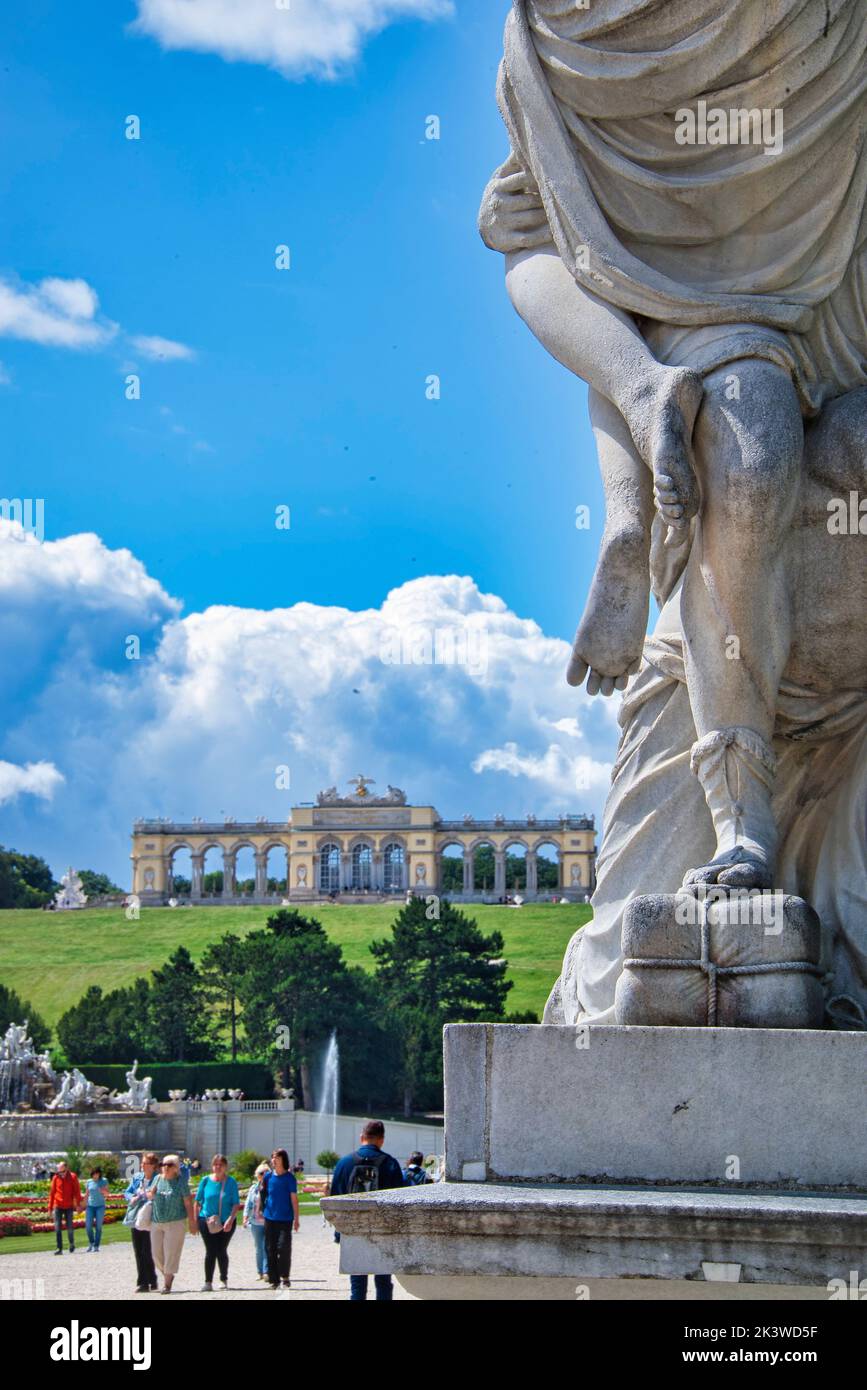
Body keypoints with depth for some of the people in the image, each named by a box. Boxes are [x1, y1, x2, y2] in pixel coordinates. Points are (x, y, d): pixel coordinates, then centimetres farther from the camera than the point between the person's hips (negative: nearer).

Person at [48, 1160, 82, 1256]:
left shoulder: (73, 1177, -1)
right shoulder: (55, 1178, 3)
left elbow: (77, 1191, -1)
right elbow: (52, 1192, 7)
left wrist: (78, 1204, -9)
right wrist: (50, 1206, 6)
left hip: (69, 1207, -1)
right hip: (58, 1206, 1)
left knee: (70, 1228, 4)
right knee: (57, 1228, -5)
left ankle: (72, 1244, 28)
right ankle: (59, 1248, -2)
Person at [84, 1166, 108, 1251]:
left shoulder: (104, 1181, 2)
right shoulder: (89, 1182, 7)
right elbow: (87, 1194, 14)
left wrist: (103, 1191, -19)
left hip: (100, 1206, -2)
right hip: (90, 1206, 2)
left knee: (98, 1227, -3)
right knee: (88, 1226, -4)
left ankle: (96, 1246, 3)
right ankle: (91, 1243, 17)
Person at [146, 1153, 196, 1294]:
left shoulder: (181, 1182, -6)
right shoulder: (158, 1179, 7)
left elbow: (188, 1203, -5)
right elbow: (149, 1197, 16)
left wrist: (192, 1223, -7)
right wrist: (152, 1192, -9)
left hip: (175, 1223, -5)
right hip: (156, 1223, 5)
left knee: (171, 1253, -5)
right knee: (157, 1254, 7)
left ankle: (167, 1284, 1)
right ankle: (167, 1275, 30)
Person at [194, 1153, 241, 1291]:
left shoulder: (231, 1182, -3)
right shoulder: (206, 1181, 0)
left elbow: (236, 1204, -5)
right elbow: (198, 1202, 7)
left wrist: (230, 1220, -17)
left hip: (226, 1223, 0)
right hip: (207, 1221, 0)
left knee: (221, 1251, 4)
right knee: (210, 1251, -3)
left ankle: (224, 1280, 22)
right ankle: (208, 1282, 3)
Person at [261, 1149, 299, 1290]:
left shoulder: (289, 1178, -3)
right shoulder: (267, 1176, 7)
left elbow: (294, 1199, -3)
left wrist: (296, 1219, -5)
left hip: (285, 1219, -4)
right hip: (270, 1218, 4)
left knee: (284, 1248, -12)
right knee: (270, 1249, 5)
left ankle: (285, 1277, 3)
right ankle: (274, 1280, 13)